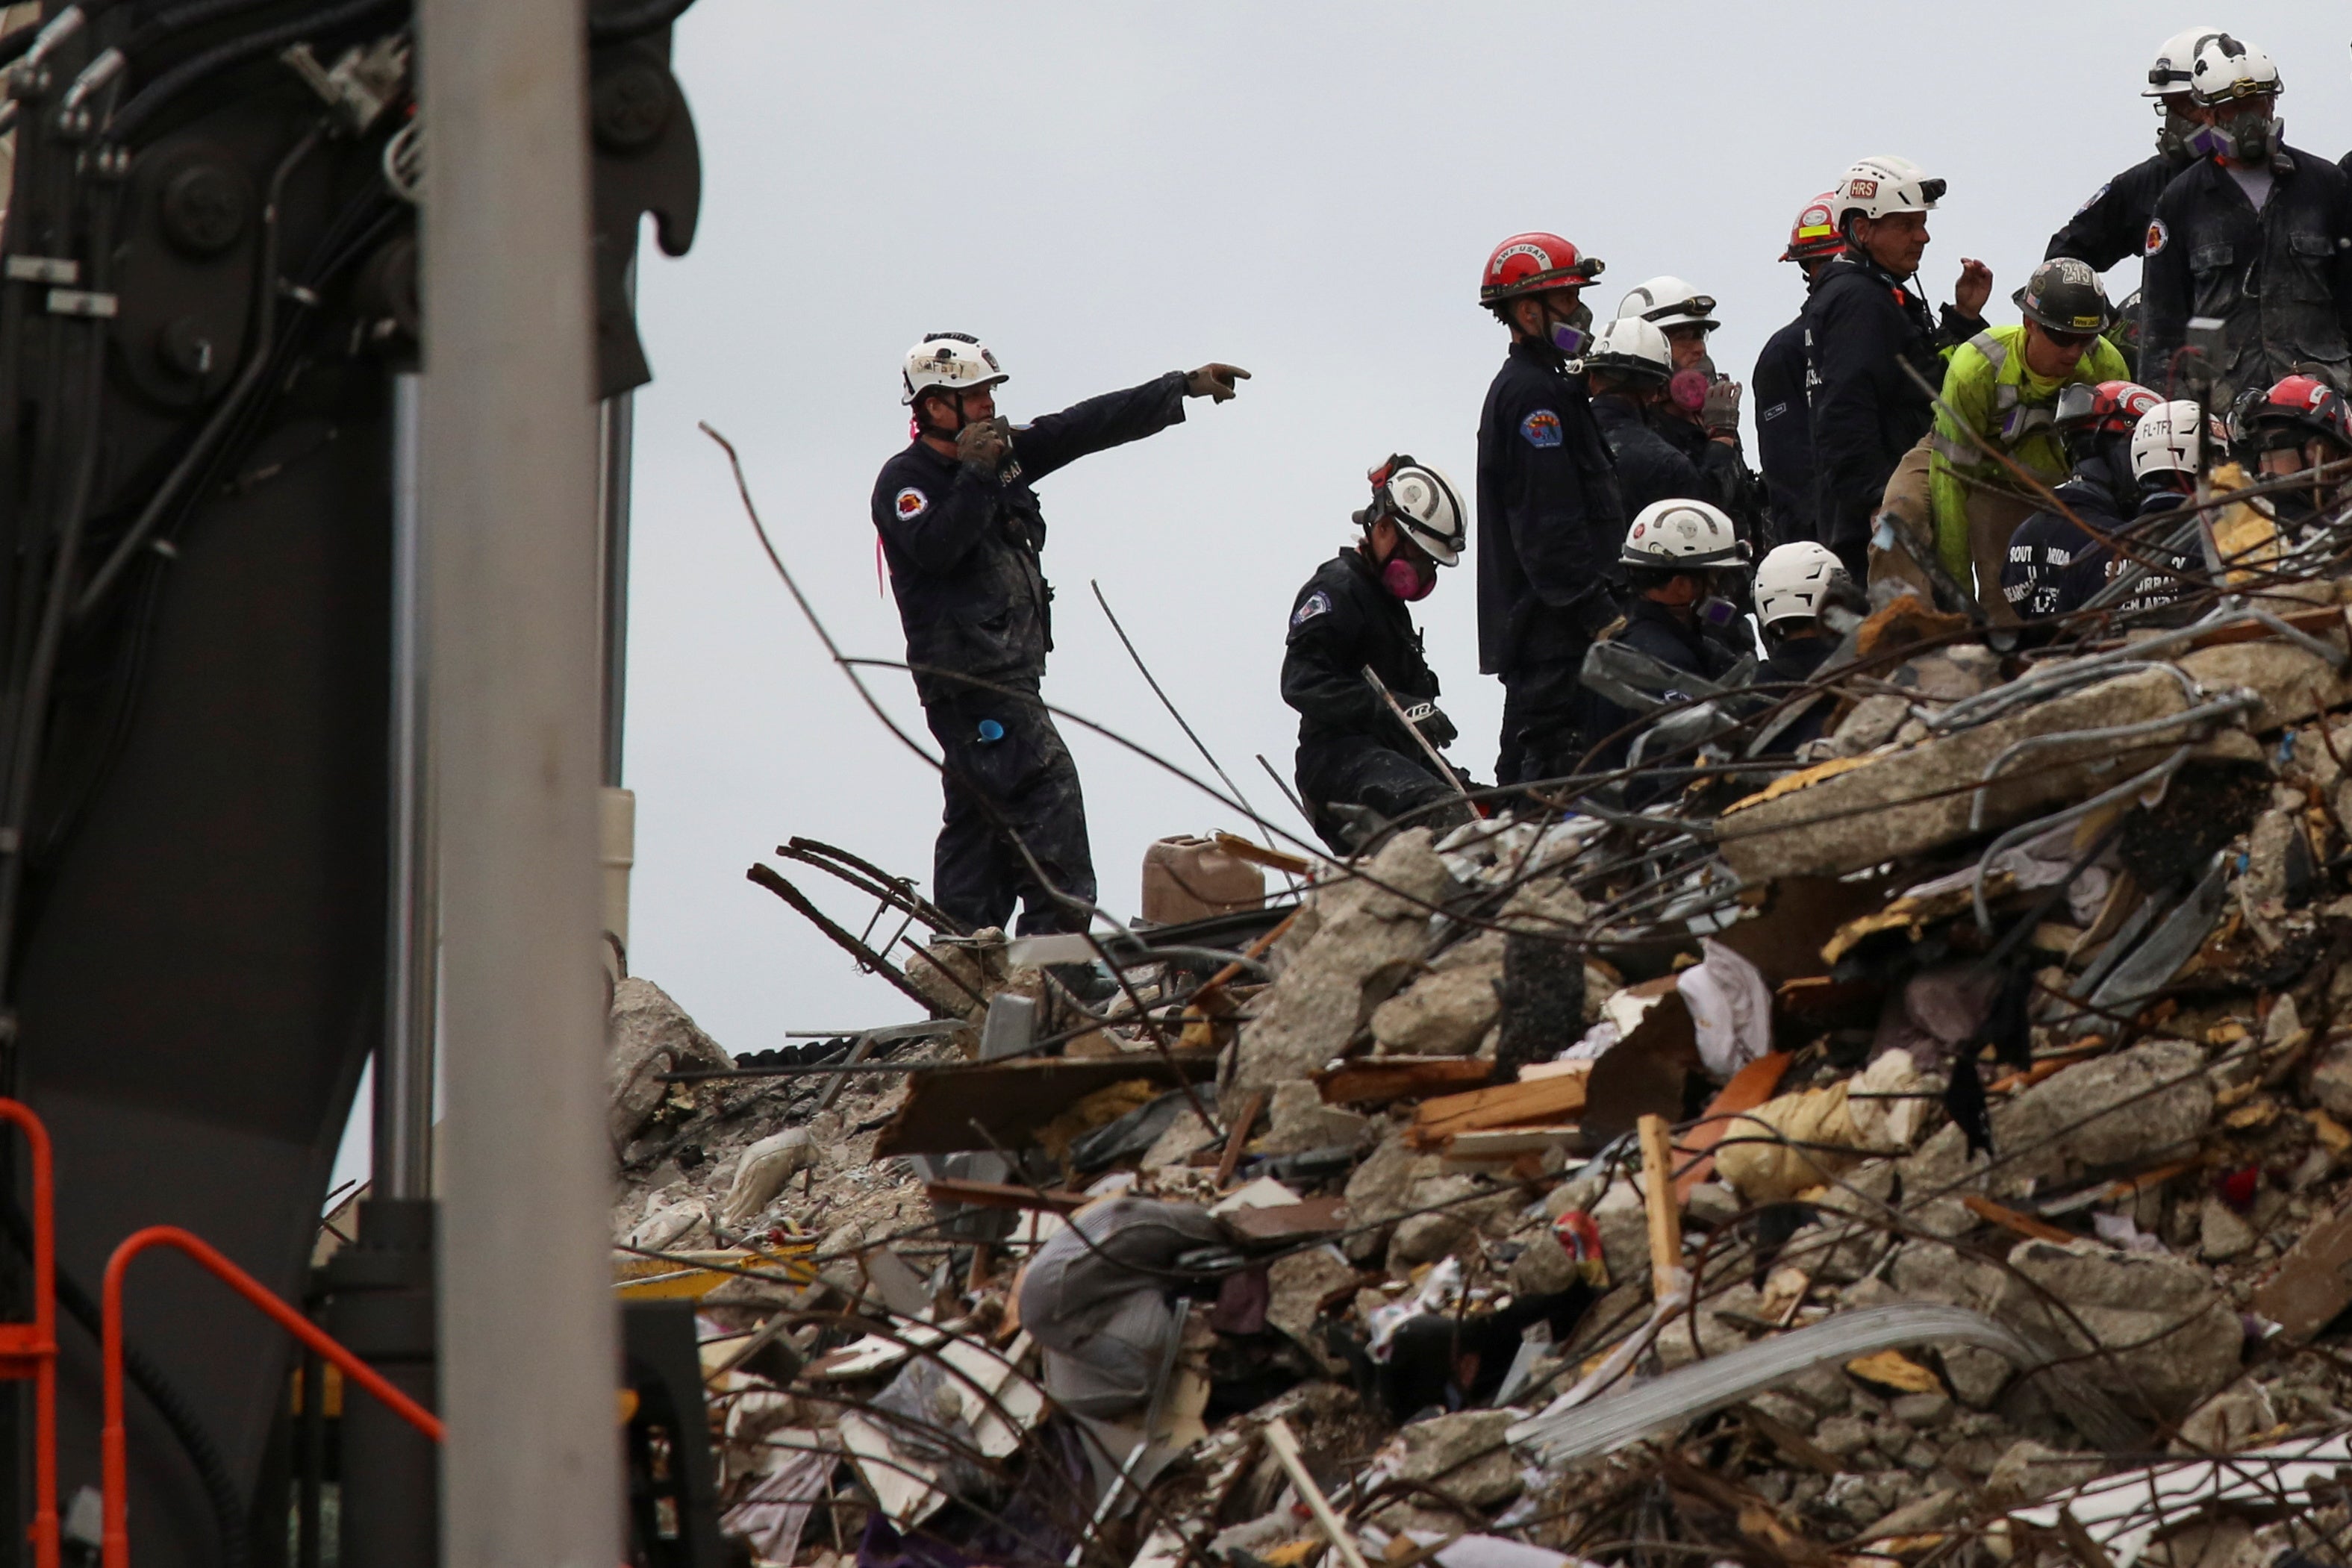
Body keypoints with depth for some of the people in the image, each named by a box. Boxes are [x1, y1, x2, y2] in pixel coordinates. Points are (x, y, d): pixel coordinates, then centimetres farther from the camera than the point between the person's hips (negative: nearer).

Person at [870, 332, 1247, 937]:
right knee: (1045, 786, -17)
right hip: (966, 675, -9)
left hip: (1009, 669, 9)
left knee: (980, 812, 9)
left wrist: (1184, 388, 13)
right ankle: (1058, 937, -22)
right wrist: (975, 474, -22)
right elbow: (936, 548, -24)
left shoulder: (1006, 452, 14)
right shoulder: (905, 480, -7)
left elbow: (1089, 427, 15)